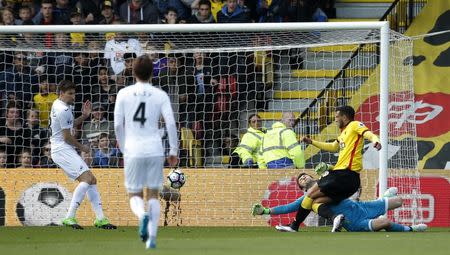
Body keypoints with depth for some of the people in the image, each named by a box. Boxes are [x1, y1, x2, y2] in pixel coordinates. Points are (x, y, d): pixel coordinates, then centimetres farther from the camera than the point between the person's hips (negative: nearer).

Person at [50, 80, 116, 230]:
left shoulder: (59, 105, 16)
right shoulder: (63, 110, -16)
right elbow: (67, 137, -16)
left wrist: (84, 116, 15)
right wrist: (82, 147, 0)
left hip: (66, 150, 11)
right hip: (62, 149, -11)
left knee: (91, 180, 9)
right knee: (87, 178, -22)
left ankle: (100, 218, 7)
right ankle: (70, 217, -25)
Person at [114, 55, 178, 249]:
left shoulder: (124, 94, 1)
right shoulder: (160, 95, 1)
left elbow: (117, 124, 1)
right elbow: (171, 124, -4)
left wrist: (123, 147, 15)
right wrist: (173, 151, 4)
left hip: (133, 151, -1)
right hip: (155, 150, 1)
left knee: (134, 194, 9)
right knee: (153, 194, 12)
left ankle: (142, 215, -24)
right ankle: (152, 237, 3)